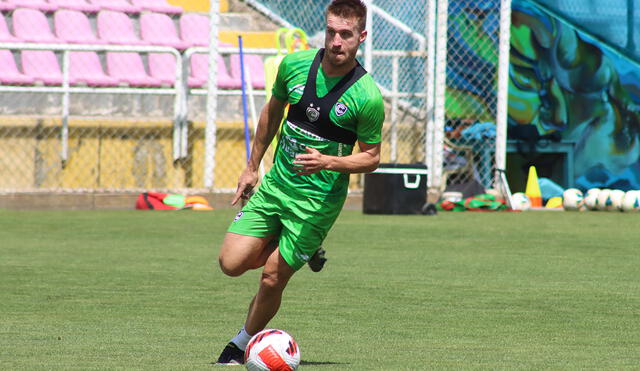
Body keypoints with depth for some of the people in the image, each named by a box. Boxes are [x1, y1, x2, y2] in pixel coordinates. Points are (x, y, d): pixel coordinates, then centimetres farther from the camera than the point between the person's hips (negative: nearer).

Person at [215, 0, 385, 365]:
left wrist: (328, 163, -25)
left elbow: (372, 157, -7)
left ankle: (243, 343, 24)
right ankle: (307, 249, 21)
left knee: (272, 279, -4)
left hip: (319, 197, -5)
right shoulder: (295, 65, -5)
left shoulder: (367, 97, -18)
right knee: (231, 263, -4)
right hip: (276, 183, 5)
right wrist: (252, 167, 17)